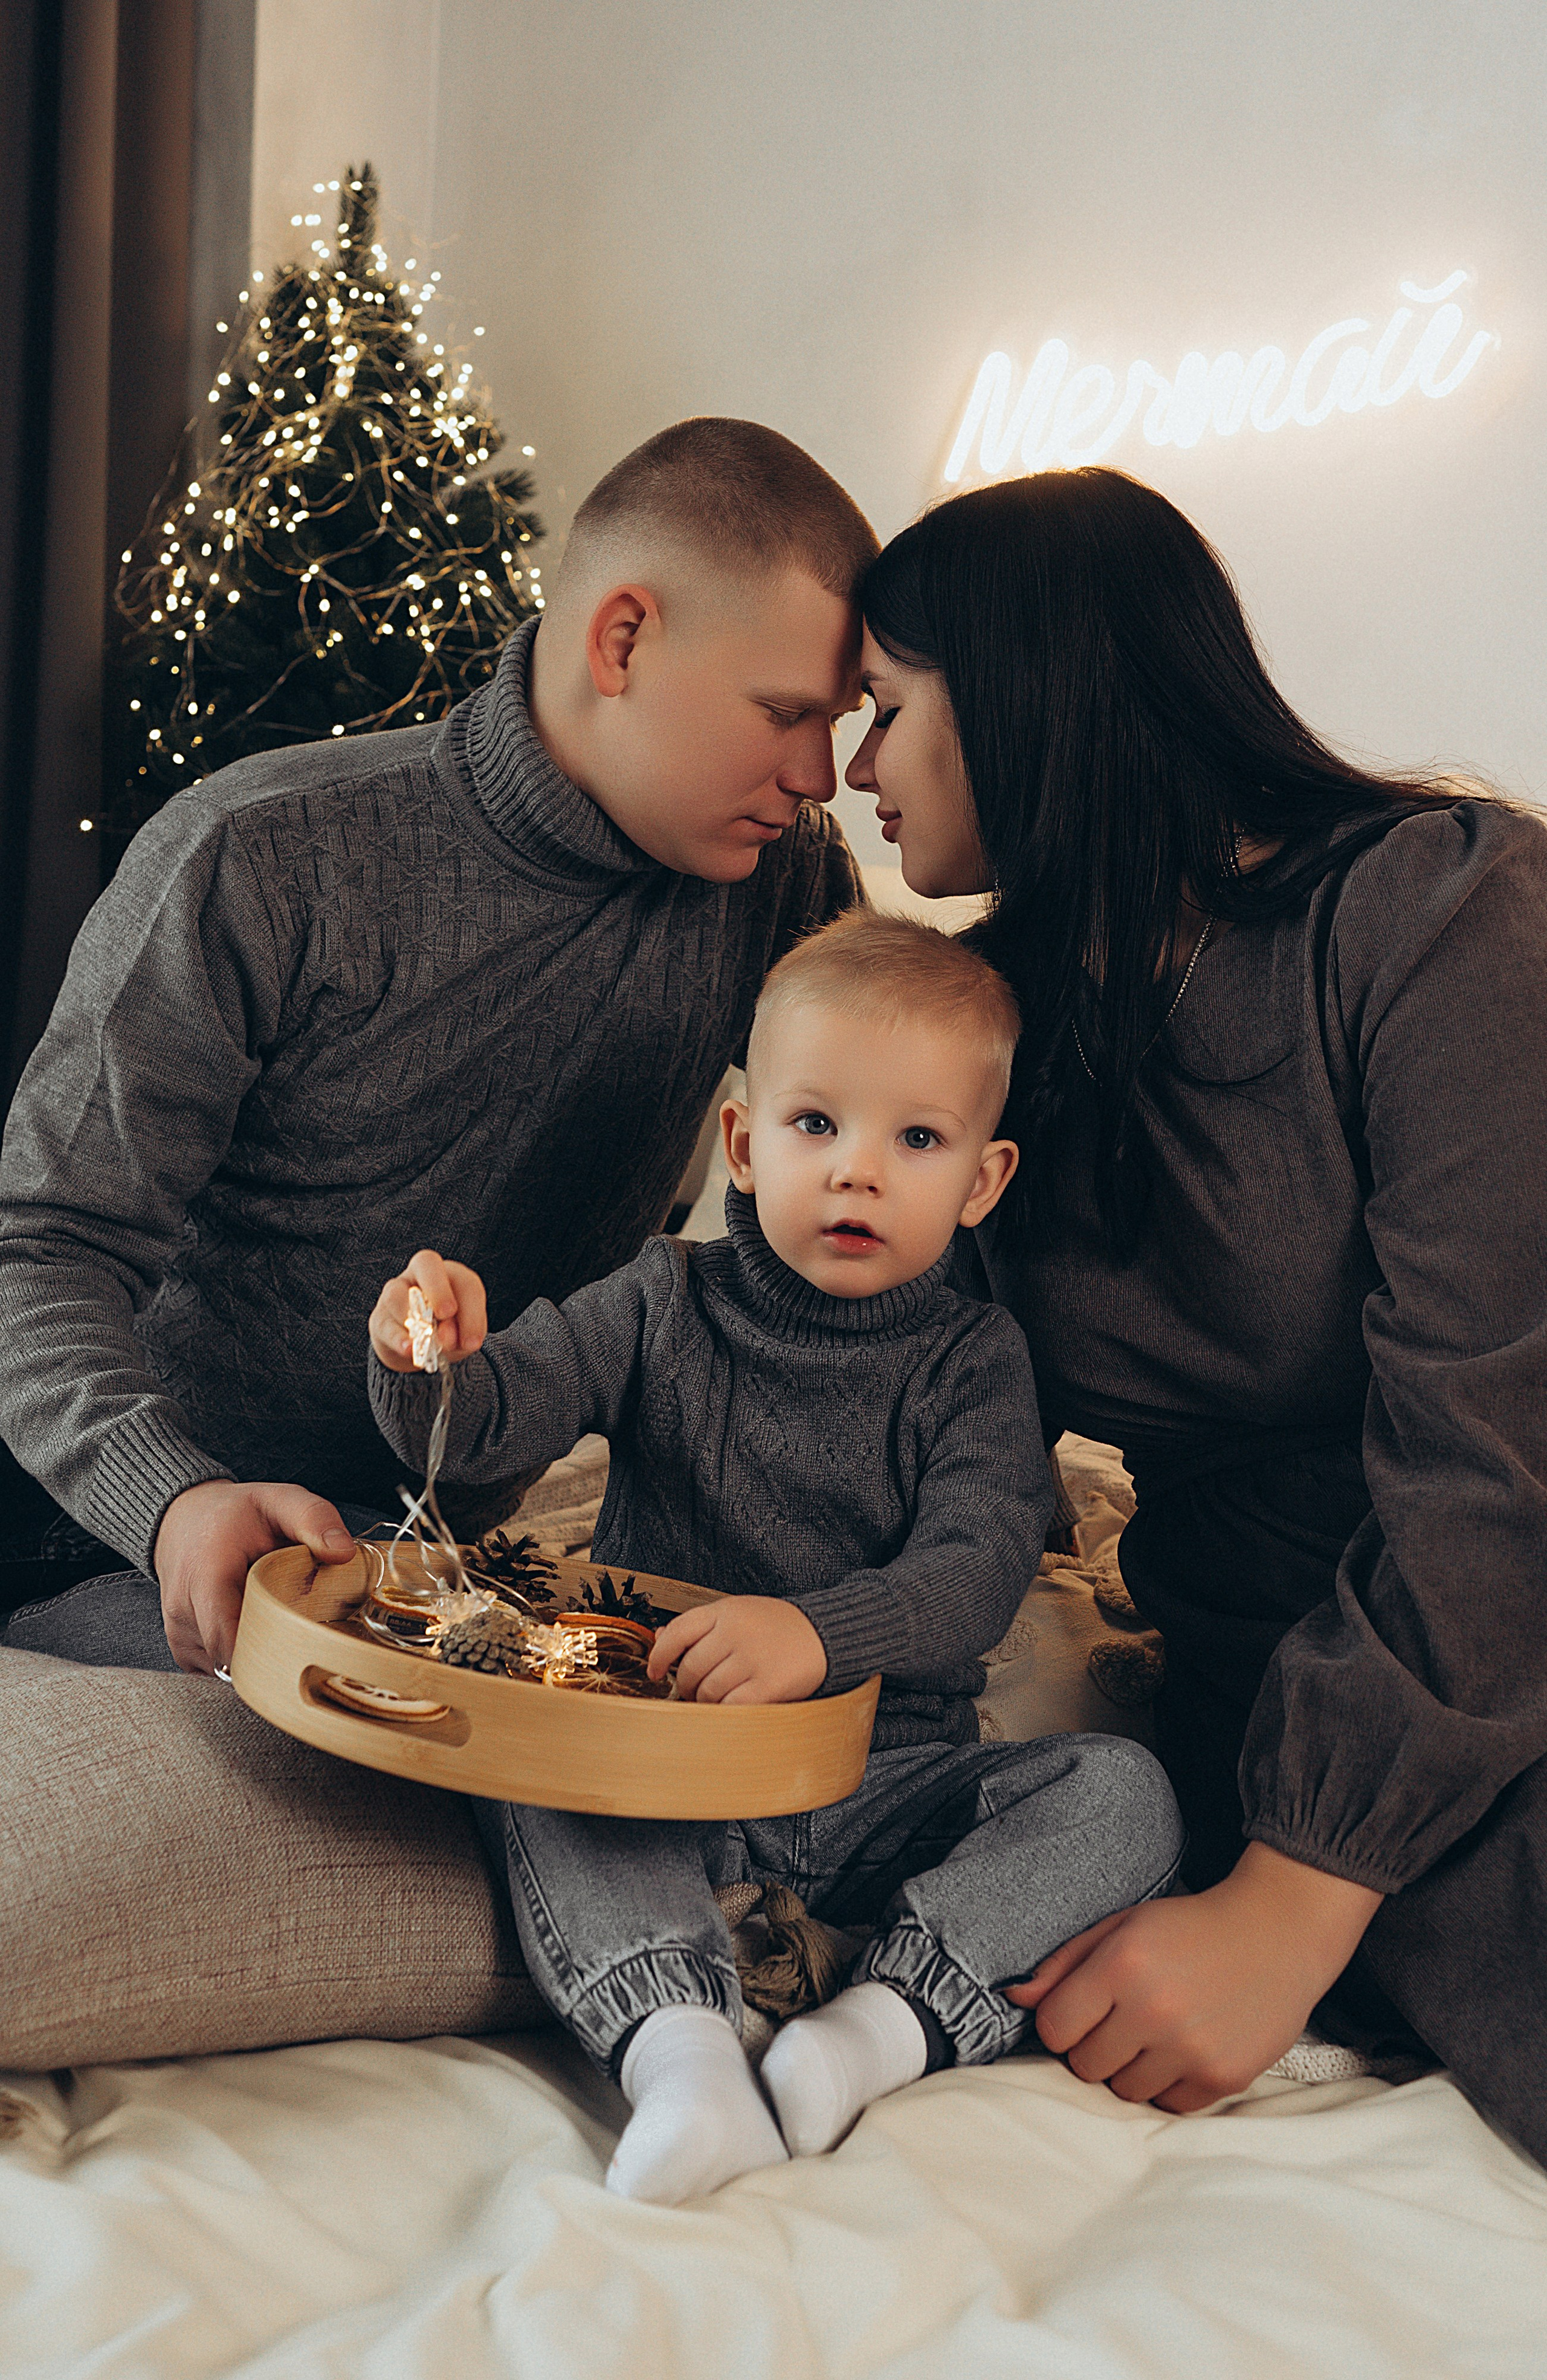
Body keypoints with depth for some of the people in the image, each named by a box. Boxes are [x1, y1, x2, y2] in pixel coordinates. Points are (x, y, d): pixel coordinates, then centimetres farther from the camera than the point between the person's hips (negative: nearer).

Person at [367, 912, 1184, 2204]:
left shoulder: (973, 1359, -2)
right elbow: (491, 1420, -6)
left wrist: (821, 1634, -36)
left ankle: (889, 2020, -32)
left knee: (1124, 1793, -22)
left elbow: (976, 1573, -16)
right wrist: (430, 1367, -31)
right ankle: (680, 2046, -39)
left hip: (886, 1784, 0)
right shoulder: (666, 1307, 2)